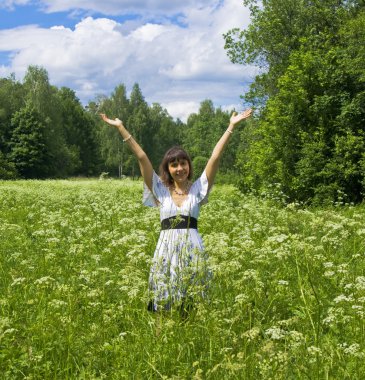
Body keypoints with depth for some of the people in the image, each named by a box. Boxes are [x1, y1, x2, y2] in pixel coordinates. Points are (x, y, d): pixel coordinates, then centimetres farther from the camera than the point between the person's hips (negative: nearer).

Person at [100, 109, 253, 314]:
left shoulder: (197, 189, 5)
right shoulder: (161, 190, 6)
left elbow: (215, 157, -1)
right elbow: (142, 157, 2)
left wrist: (231, 127, -5)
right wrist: (121, 127, 1)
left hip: (192, 248, 0)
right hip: (166, 248, 0)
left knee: (194, 304, 1)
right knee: (164, 304, 2)